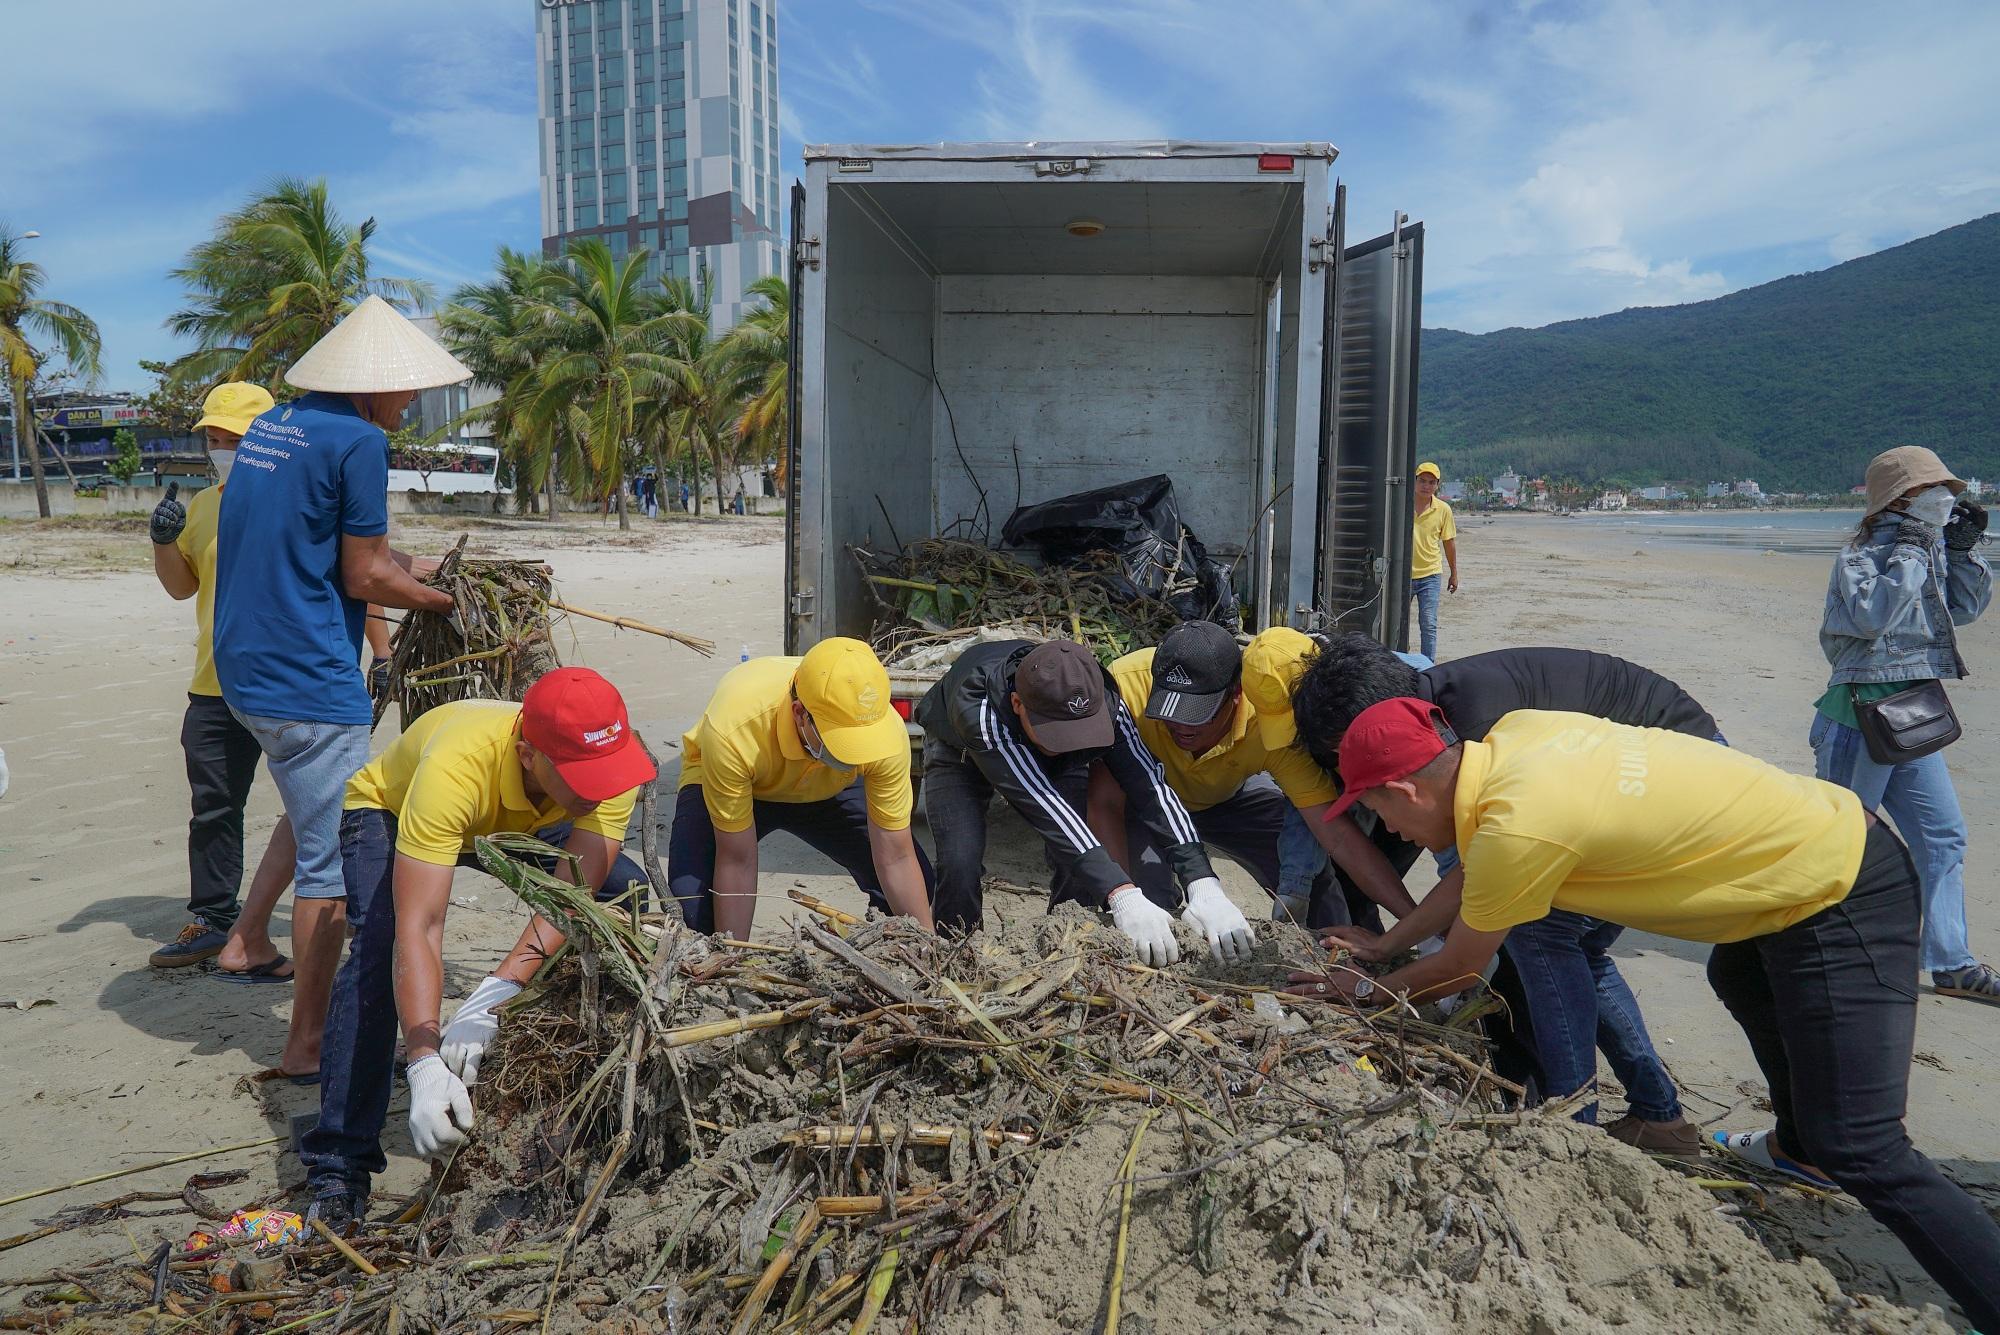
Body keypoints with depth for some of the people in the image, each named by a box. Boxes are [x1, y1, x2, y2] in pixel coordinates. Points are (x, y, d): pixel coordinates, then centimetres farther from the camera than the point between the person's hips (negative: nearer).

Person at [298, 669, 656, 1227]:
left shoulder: (610, 764, -35)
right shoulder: (455, 768, -46)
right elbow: (417, 929, -47)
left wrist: (494, 997, -49)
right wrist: (425, 1064, -56)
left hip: (523, 823, 3)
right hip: (388, 809, -3)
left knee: (630, 895, -15)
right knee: (380, 951, -30)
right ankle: (339, 1163, -17)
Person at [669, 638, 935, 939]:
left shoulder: (885, 731, -35)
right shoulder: (731, 732, -42)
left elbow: (896, 859, -25)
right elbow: (737, 863, -32)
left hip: (830, 789, 3)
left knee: (918, 888, -10)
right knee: (692, 896, -27)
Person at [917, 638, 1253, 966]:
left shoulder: (1100, 700, -35)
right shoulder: (979, 709, -46)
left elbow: (1149, 787, -40)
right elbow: (1043, 805, -53)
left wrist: (1204, 887, -53)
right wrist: (1123, 897, -60)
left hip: (1058, 762, 3)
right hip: (961, 753, -2)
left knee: (1082, 865, -19)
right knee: (960, 862, -23)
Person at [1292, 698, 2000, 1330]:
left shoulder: (1517, 825, -28)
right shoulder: (1516, 731, -4)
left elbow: (1460, 966, -9)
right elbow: (1474, 879, 12)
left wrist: (1369, 987, 7)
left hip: (1840, 899, -10)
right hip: (1830, 828, 10)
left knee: (1863, 1153, -8)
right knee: (1738, 976, 34)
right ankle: (1802, 1146, 53)